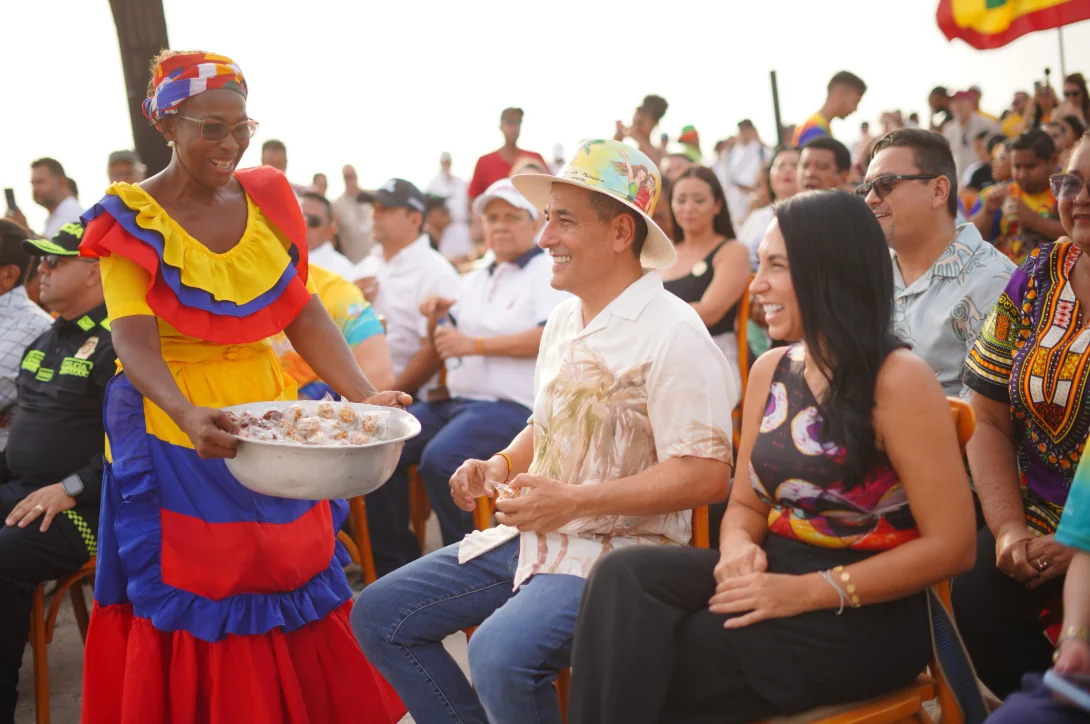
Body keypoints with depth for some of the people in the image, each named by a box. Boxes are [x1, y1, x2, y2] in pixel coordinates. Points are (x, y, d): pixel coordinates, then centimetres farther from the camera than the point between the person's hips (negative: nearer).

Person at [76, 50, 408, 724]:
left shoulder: (267, 198, 5)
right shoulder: (132, 218, -7)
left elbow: (305, 315, 2)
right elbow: (134, 343, -18)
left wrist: (365, 395, -13)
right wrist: (189, 417, -37)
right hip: (175, 428, -4)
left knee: (298, 597, 9)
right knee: (195, 608, 1)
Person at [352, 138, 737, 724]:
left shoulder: (672, 334, -15)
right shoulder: (563, 321, 12)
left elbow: (706, 474, -21)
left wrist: (574, 501, -24)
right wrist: (500, 466, 5)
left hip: (619, 549, -9)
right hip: (532, 537, 9)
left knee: (499, 653, -33)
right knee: (379, 615, 4)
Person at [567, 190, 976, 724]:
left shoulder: (898, 380, -12)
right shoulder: (769, 370, 9)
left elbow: (951, 546, -14)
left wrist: (806, 592, -18)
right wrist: (738, 548, -9)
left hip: (867, 617, -6)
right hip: (778, 578, 6)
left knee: (645, 665, -23)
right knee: (624, 576, -21)